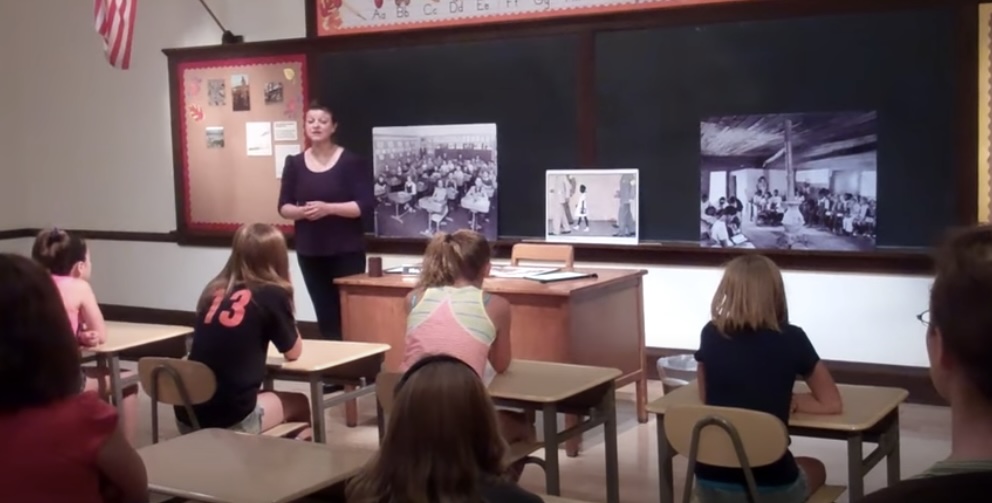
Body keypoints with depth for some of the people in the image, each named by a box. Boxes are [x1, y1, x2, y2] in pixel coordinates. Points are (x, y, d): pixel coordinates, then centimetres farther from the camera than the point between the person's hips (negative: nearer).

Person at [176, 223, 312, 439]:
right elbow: (294, 353, 8)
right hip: (232, 420, -5)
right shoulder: (272, 295, -6)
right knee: (301, 405, 25)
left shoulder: (213, 291, 8)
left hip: (187, 417, 6)